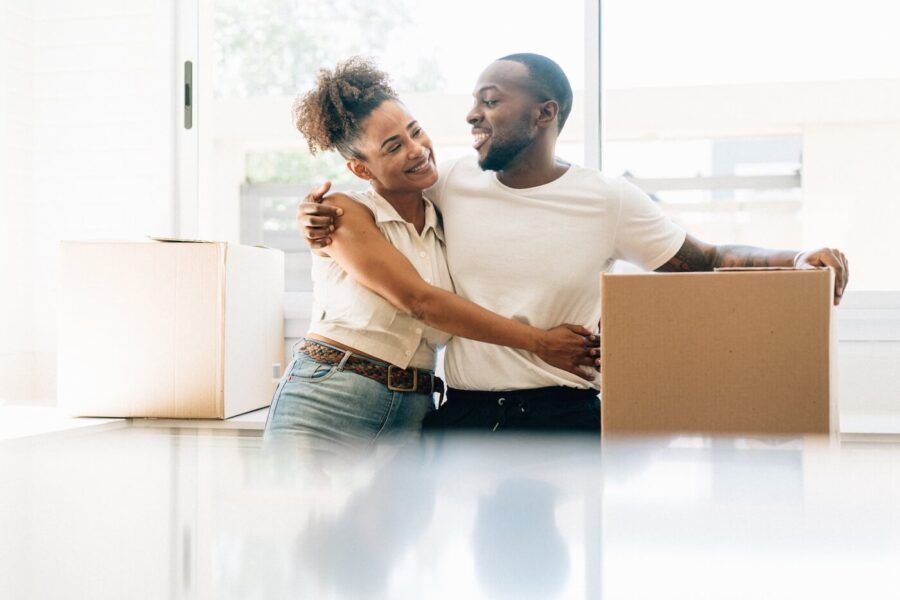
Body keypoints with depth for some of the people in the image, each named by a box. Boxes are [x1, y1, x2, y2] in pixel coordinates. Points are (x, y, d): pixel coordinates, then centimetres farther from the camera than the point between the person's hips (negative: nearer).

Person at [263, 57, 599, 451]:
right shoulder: (344, 214, -3)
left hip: (411, 418, 4)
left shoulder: (446, 226, 12)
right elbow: (420, 301, -12)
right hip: (326, 408, -4)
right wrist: (539, 341, -13)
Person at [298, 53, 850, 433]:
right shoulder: (449, 185, 4)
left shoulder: (608, 199, -1)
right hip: (464, 415, 2)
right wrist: (321, 228, -6)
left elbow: (706, 261, 1)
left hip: (565, 414, -1)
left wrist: (799, 260, -16)